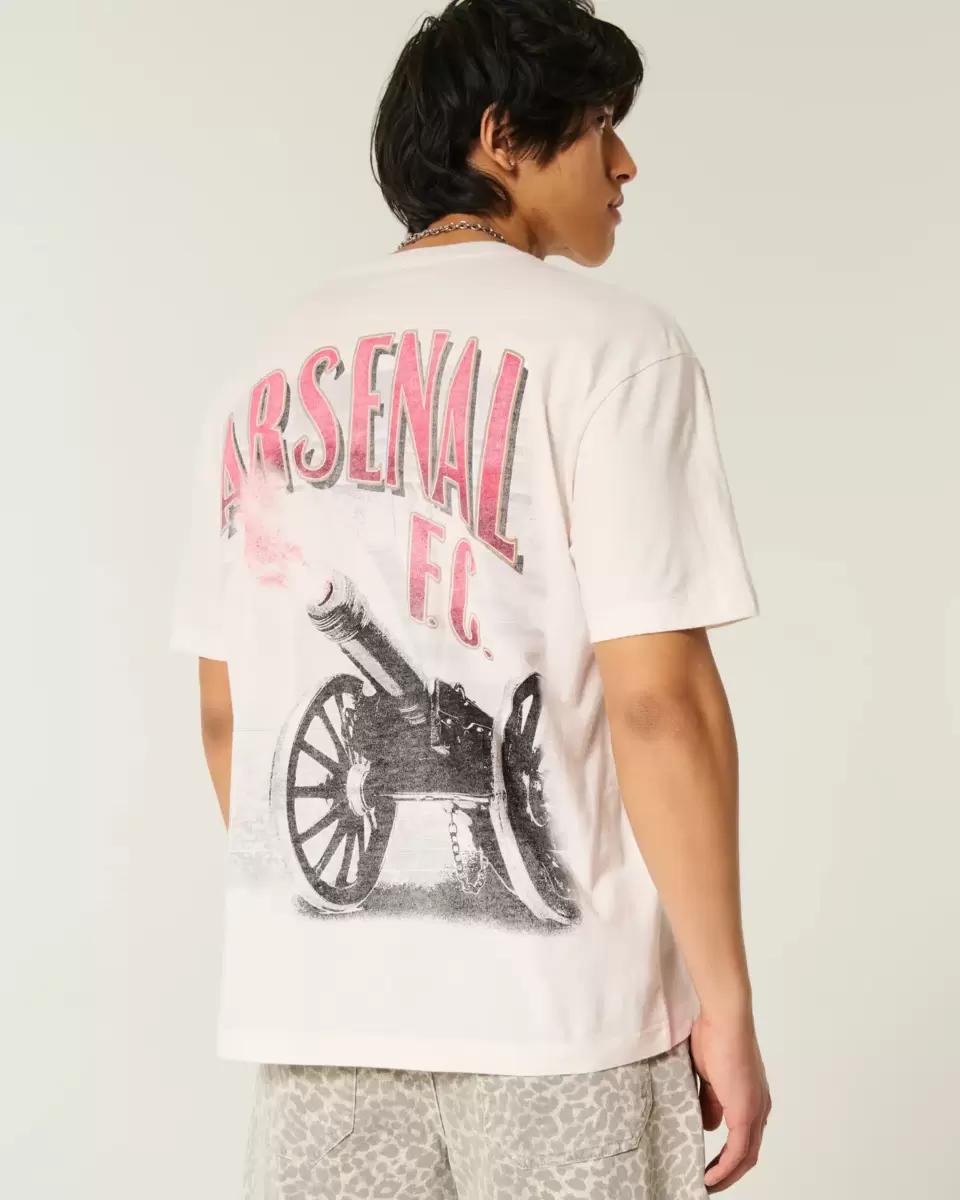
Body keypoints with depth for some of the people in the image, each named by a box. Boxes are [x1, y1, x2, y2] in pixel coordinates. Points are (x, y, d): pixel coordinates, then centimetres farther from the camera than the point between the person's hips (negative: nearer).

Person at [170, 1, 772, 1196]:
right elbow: (657, 702, -15)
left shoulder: (265, 372, 9)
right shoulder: (607, 345, -8)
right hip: (552, 1003, -5)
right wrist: (726, 1003, -7)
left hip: (316, 1003, 5)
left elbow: (225, 713, 12)